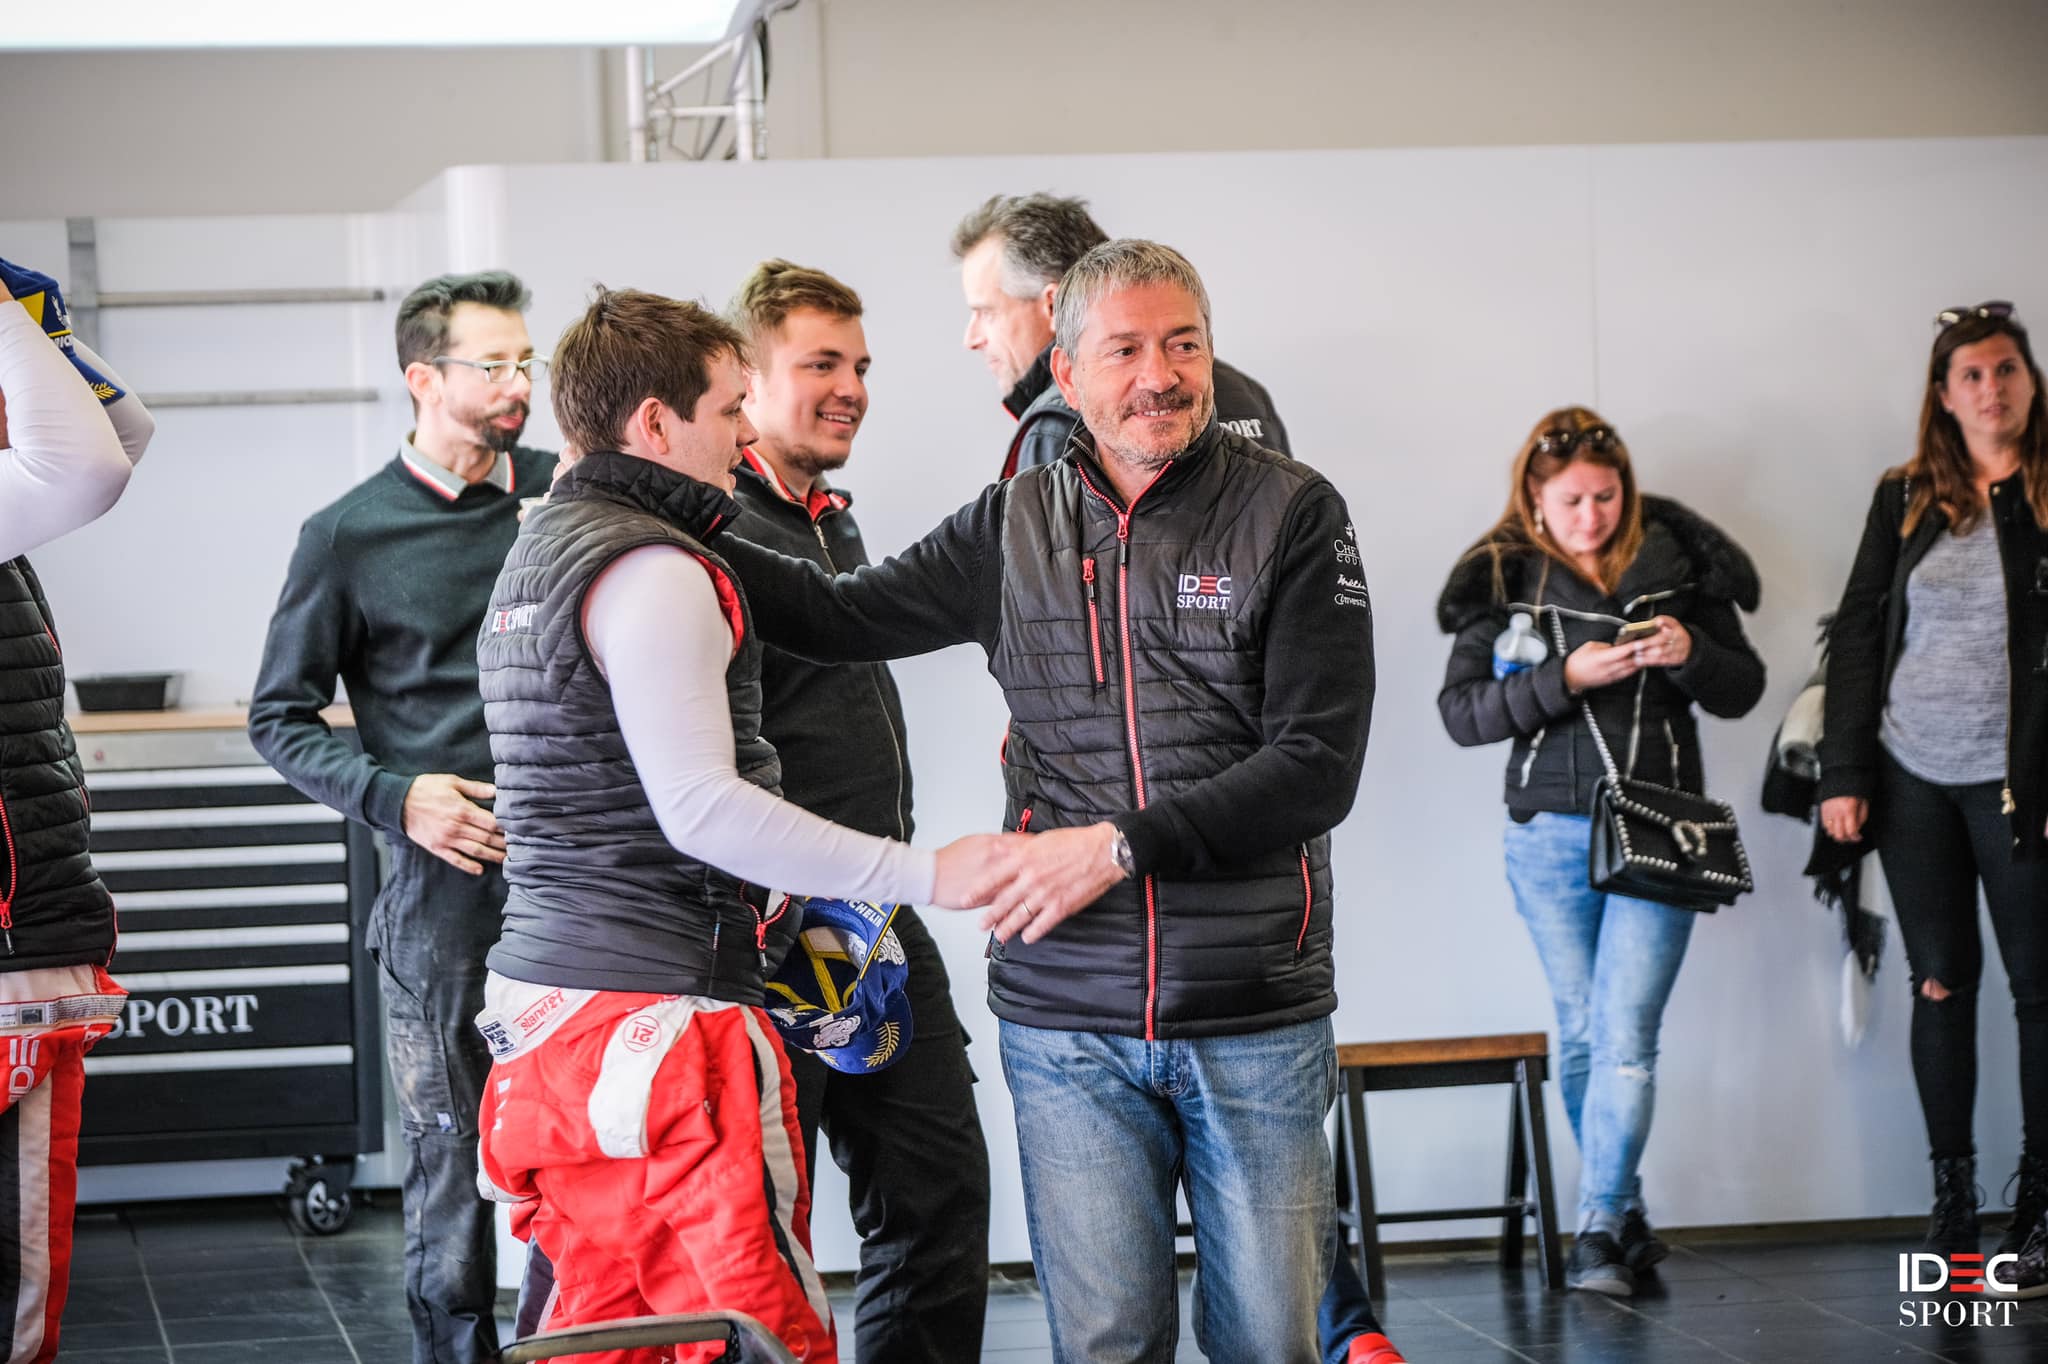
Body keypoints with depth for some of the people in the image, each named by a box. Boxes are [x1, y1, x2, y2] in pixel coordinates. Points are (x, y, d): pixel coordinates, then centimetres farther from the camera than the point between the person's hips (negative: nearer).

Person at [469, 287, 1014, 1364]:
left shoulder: (534, 555, 20)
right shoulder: (652, 570, -13)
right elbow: (702, 806, -21)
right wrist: (924, 873, -20)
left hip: (545, 994, 10)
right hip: (657, 1005, -10)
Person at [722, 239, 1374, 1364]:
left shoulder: (1292, 512, -3)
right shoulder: (1015, 526, 7)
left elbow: (1317, 766, -9)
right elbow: (842, 616, 16)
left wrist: (1123, 845, -15)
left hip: (1256, 1017, -2)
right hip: (1066, 1018, 2)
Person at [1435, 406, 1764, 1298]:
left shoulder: (1677, 564, 3)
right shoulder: (1501, 580, 2)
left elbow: (1743, 690, 7)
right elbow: (1461, 710, -4)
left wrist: (1692, 653, -14)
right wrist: (1565, 677, -17)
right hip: (1550, 832, 1)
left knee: (1626, 1033, -10)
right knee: (1581, 1034, 8)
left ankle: (1599, 1231, -6)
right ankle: (1627, 1218, 22)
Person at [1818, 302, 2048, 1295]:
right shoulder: (1905, 501, 7)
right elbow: (1856, 636, 8)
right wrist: (1843, 773, 2)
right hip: (1912, 778, 2)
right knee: (1940, 983, 6)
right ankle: (1952, 1201, 13)